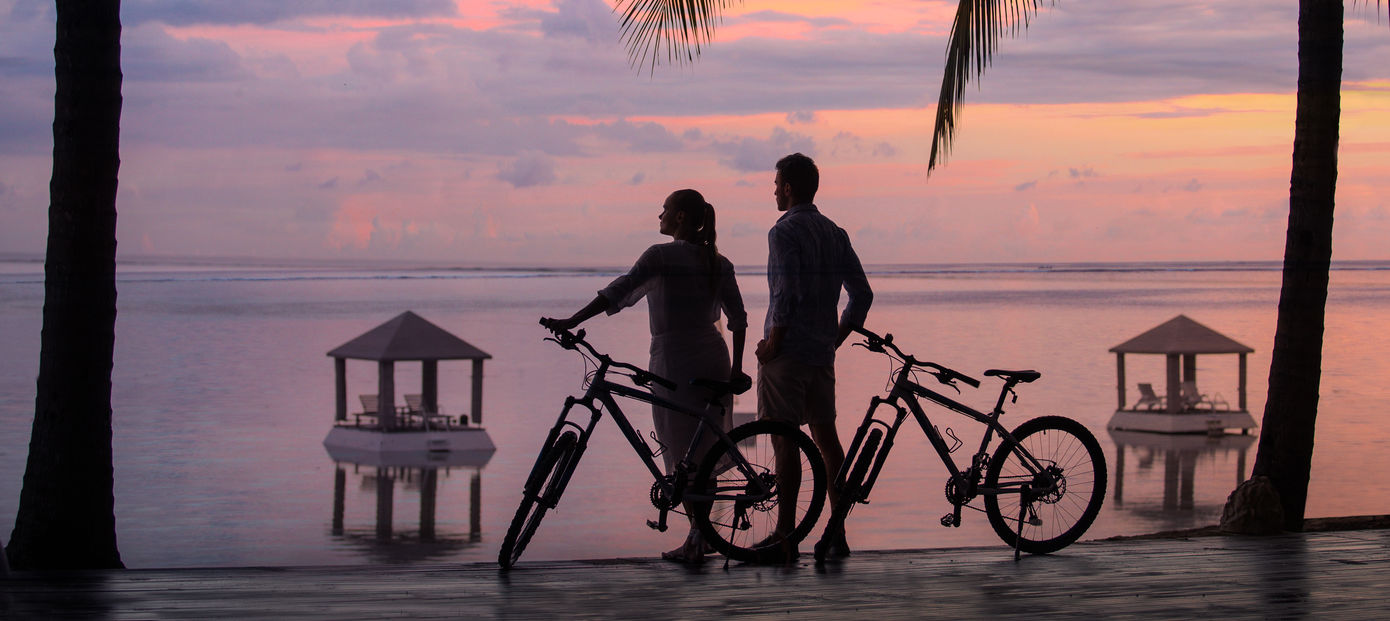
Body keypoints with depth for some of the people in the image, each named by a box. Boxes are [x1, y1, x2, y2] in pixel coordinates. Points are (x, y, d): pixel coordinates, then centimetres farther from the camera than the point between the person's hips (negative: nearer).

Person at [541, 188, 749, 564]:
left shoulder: (661, 256, -10)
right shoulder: (719, 262, 9)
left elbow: (617, 293, -20)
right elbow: (738, 318, 7)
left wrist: (570, 322, -23)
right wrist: (736, 368, 12)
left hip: (675, 361, -6)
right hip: (713, 359, 6)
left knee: (682, 452, 2)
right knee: (704, 451, 14)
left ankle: (697, 537, 3)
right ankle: (701, 536, 20)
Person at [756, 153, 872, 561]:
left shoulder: (785, 232, -11)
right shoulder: (835, 233, 12)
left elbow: (787, 294, -22)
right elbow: (862, 294, 10)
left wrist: (772, 343, -13)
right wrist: (835, 339, 16)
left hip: (786, 353, -7)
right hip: (822, 354, 7)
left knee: (785, 441, -4)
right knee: (826, 438, 10)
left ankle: (785, 536, -3)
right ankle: (837, 533, 12)